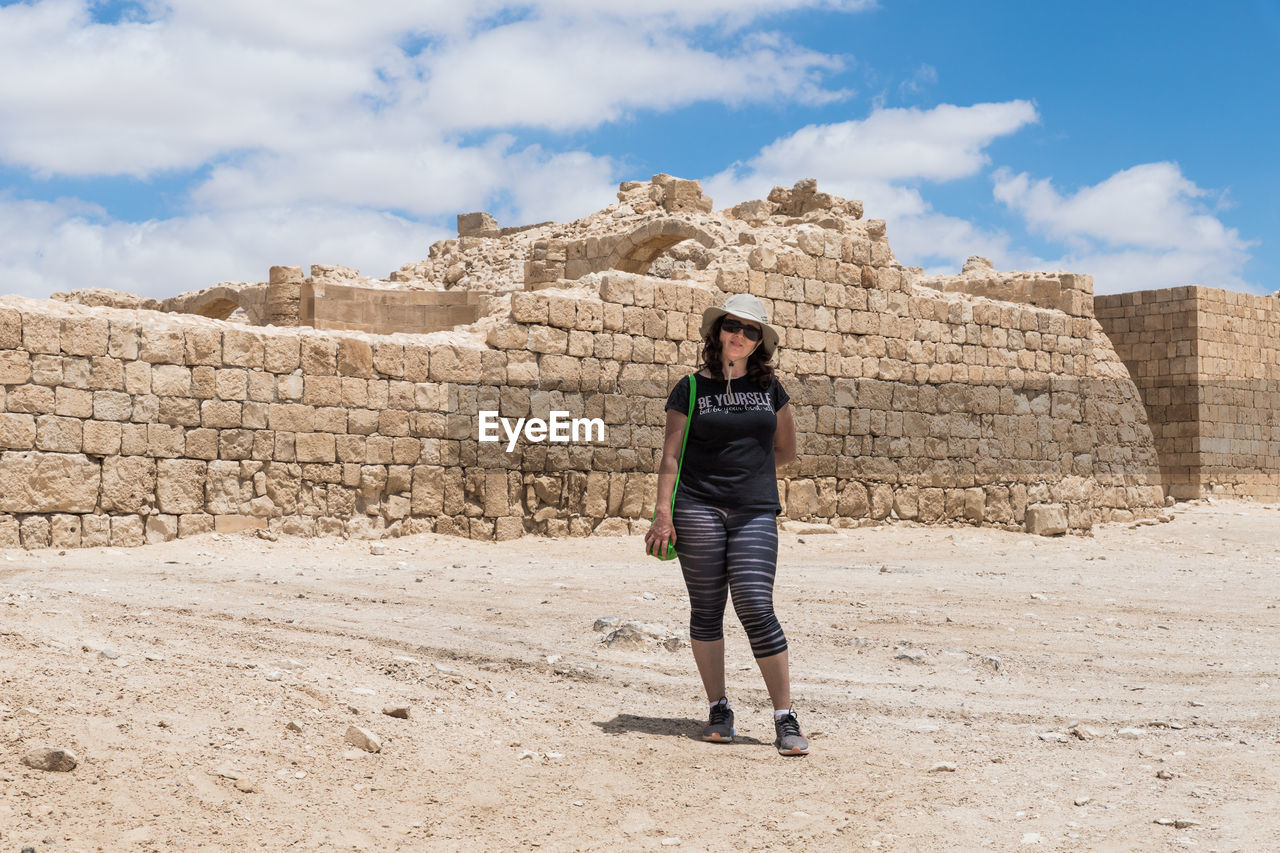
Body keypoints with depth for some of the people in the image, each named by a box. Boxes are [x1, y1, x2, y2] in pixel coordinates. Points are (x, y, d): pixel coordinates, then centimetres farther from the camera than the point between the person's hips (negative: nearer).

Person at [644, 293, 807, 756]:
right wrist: (663, 512, -8)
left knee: (755, 608, -10)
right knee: (706, 610, 3)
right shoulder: (691, 389, 5)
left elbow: (786, 449, 22)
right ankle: (718, 710, 18)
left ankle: (785, 718, -3)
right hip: (698, 510, 0)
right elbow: (670, 455, 2)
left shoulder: (770, 388, 11)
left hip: (755, 512, 1)